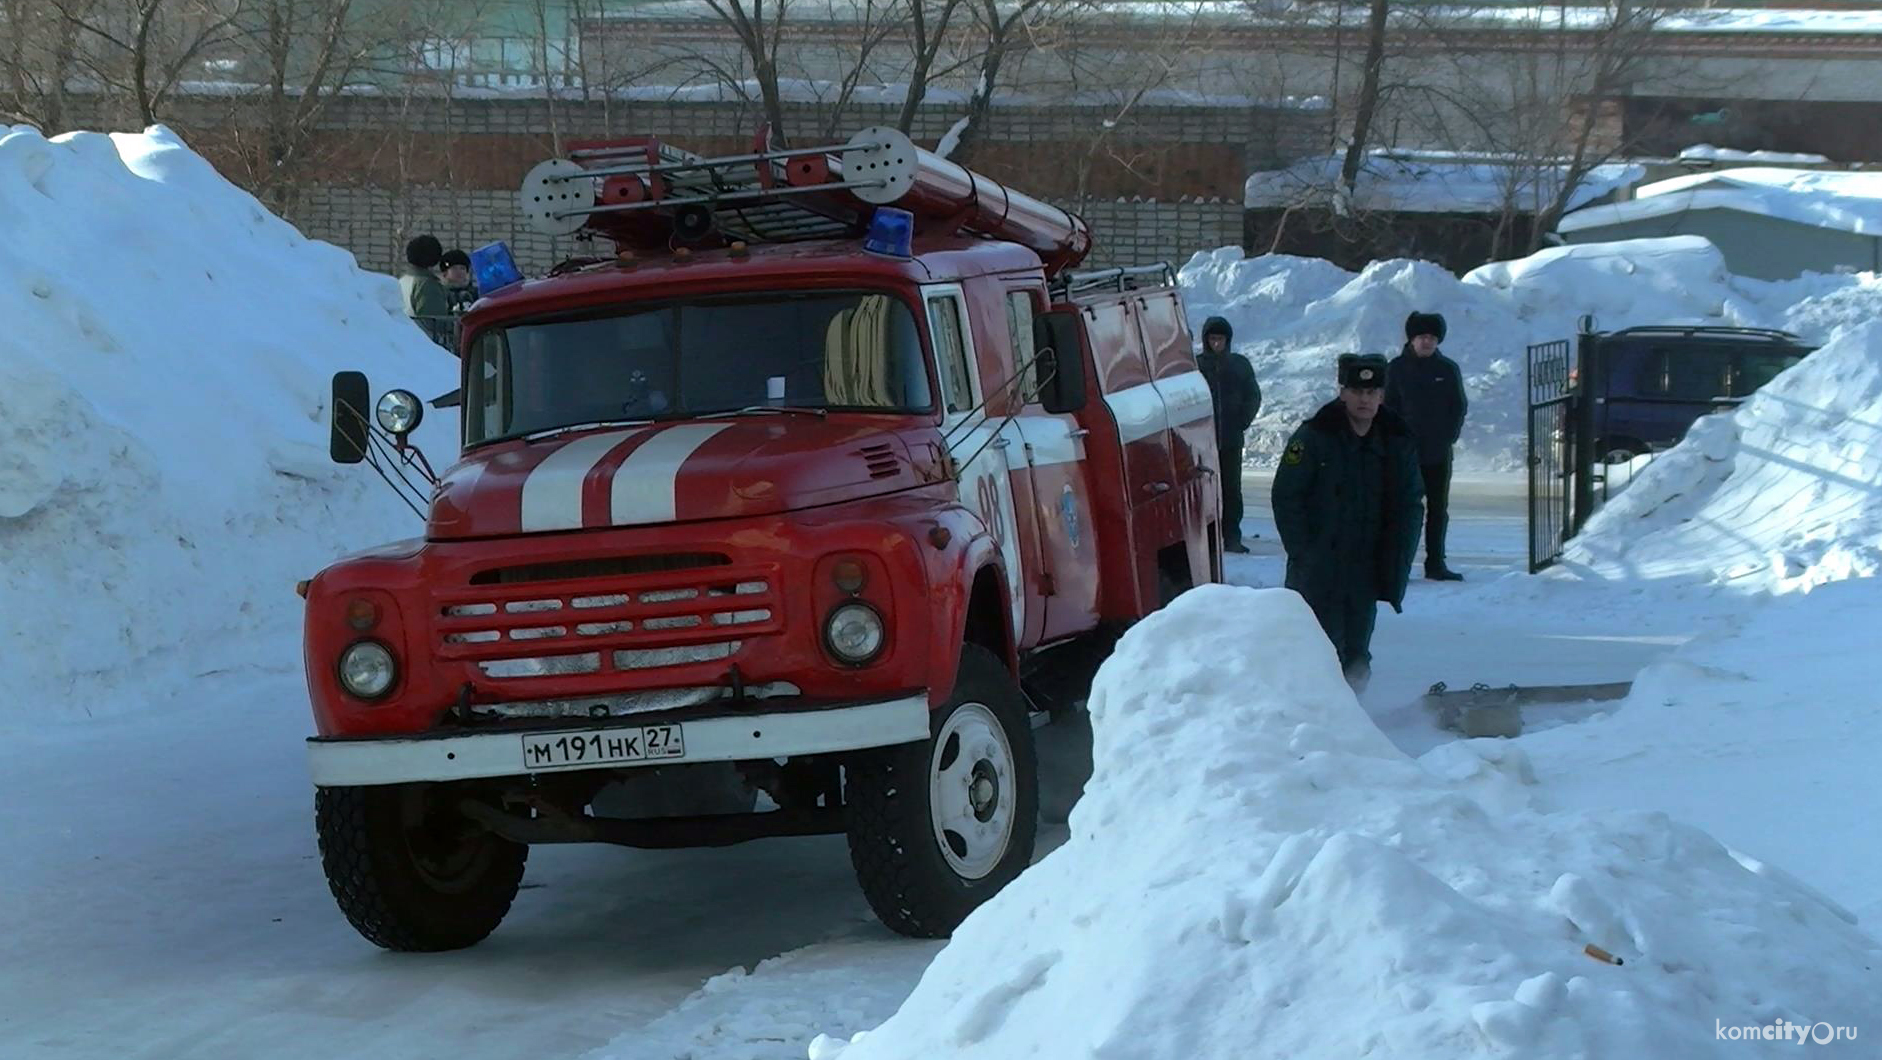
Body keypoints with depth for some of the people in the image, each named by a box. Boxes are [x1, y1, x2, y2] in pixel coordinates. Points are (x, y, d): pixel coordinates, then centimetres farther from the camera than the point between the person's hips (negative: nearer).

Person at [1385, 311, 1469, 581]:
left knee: (1438, 509, 6)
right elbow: (1388, 407, 1)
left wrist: (1449, 436, -2)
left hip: (1439, 452, 2)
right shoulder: (1398, 368, 0)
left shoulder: (1448, 369, 5)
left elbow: (1460, 406, 9)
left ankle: (1435, 563, 11)